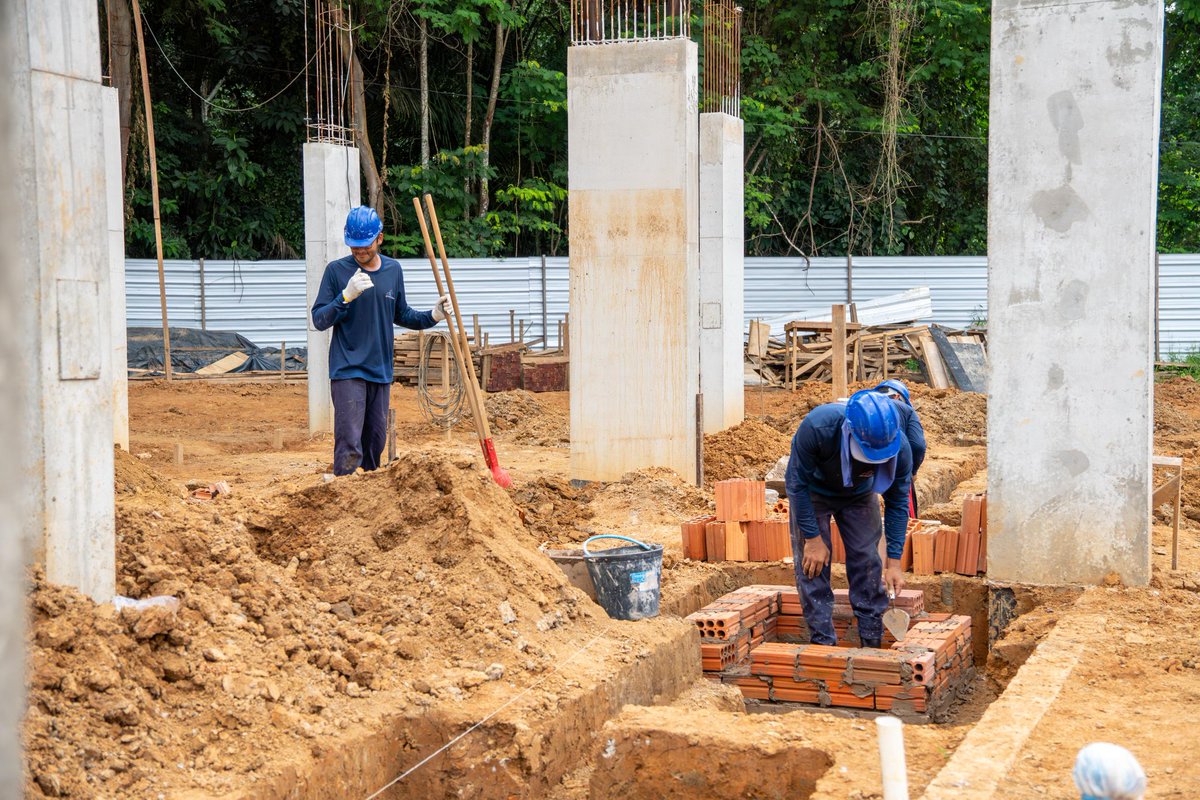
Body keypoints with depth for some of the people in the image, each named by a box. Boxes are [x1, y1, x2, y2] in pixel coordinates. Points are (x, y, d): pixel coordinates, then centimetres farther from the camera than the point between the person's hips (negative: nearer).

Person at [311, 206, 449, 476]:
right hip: (347, 371, -5)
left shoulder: (393, 270, 8)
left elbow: (401, 314, 20)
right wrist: (346, 296, -23)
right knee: (349, 444, -13)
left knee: (376, 441, 12)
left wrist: (432, 317, 3)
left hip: (381, 371, 5)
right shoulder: (336, 270, -5)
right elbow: (319, 320, -8)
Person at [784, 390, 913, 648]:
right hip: (813, 491, -2)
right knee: (813, 565, -9)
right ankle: (824, 644, -1)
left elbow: (897, 503, -18)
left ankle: (872, 644, 6)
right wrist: (813, 538, -24)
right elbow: (797, 484, -27)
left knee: (867, 563, -3)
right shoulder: (817, 427, -42)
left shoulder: (899, 446, -32)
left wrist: (894, 562, -20)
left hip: (859, 495, 2)